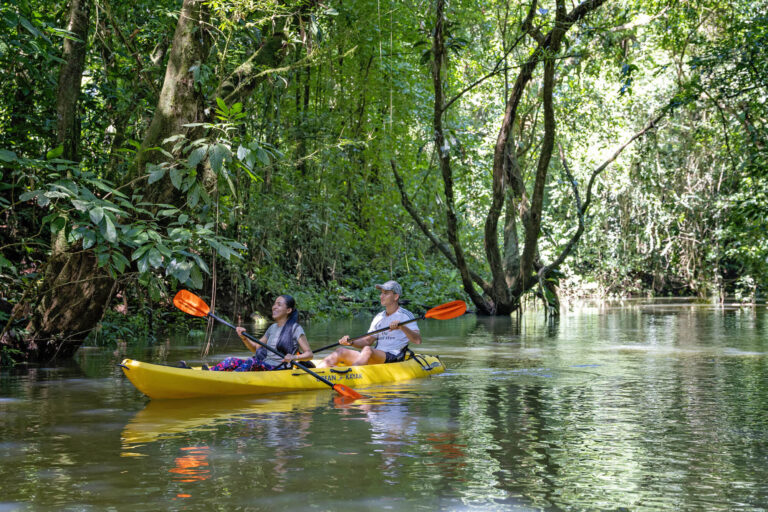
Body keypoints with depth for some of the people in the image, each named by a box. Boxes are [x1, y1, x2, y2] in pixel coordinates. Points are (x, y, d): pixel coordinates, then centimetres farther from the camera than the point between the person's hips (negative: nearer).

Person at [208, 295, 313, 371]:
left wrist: (294, 357, -26)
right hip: (264, 366, 6)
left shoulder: (295, 328, -2)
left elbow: (309, 354, -7)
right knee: (232, 361, -16)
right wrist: (244, 338, 4)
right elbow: (255, 348, 23)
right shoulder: (273, 328, 20)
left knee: (252, 362, -34)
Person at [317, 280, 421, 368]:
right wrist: (351, 342, -1)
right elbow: (367, 341, 18)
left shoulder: (405, 315, 1)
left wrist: (402, 327, -29)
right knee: (341, 351, -9)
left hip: (394, 358, -7)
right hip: (375, 358, 7)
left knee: (368, 350, -35)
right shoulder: (378, 317, 22)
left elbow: (417, 340, -12)